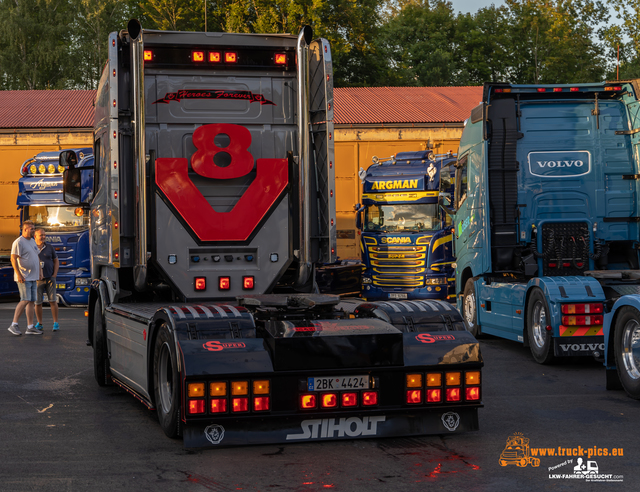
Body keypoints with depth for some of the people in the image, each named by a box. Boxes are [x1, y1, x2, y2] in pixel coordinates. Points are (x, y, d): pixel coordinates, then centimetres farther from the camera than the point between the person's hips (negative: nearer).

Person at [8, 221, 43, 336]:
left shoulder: (32, 241, 16)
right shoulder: (18, 242, -11)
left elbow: (36, 257, 26)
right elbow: (13, 259, -17)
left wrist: (40, 271, 20)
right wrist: (19, 275, -23)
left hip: (33, 278, 9)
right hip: (24, 277, -9)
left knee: (31, 301, 6)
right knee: (25, 300, -15)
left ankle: (30, 327, 8)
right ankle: (14, 325, -11)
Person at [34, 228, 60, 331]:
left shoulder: (49, 247, 5)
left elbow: (56, 261, 11)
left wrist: (55, 274, 0)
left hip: (50, 278, 1)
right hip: (37, 280, -1)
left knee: (53, 301, -6)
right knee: (38, 302, 2)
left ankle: (55, 323, 0)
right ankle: (39, 324, 14)